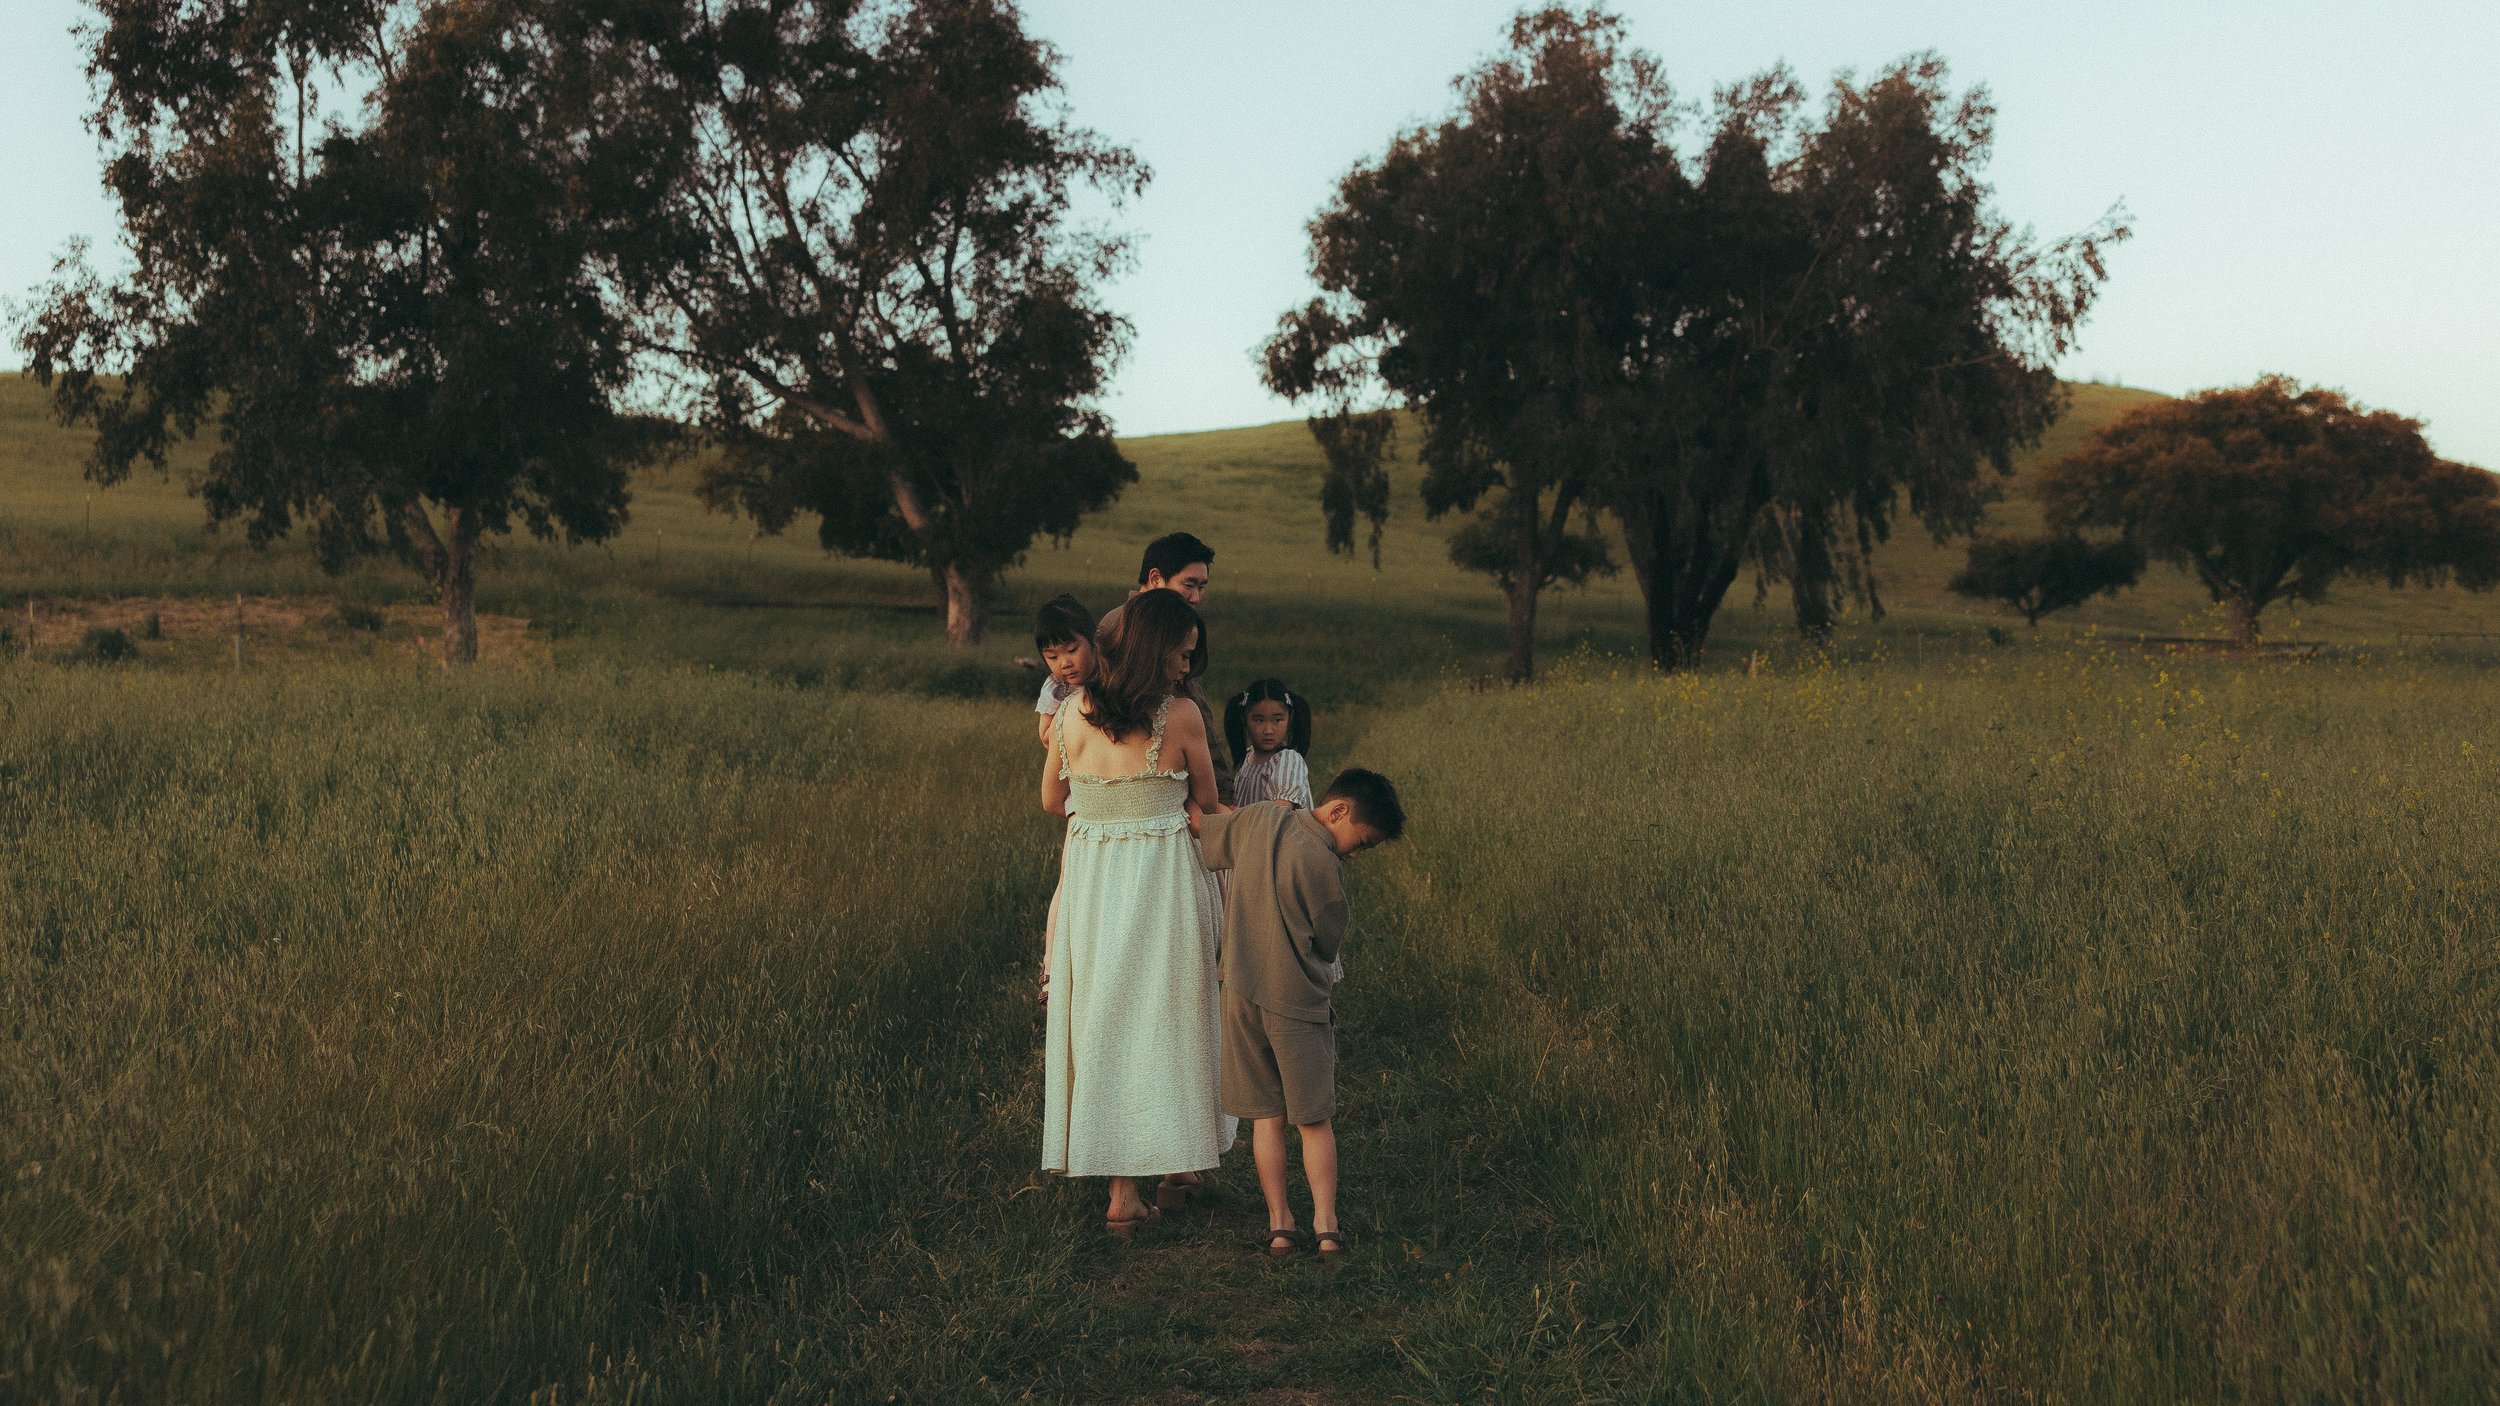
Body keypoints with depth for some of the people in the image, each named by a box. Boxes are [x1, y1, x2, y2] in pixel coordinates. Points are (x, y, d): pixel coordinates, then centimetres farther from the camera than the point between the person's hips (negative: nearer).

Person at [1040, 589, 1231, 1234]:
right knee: (1162, 1020, 12)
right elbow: (1207, 804, 3)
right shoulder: (1181, 718, -13)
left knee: (1103, 1020, 11)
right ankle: (1170, 1157, 27)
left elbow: (1053, 801, 11)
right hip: (1162, 883, -4)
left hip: (1088, 882, 4)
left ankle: (1122, 1187, 16)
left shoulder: (1072, 709, -2)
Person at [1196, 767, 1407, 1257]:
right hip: (1298, 999, -5)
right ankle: (1326, 1225, 5)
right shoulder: (1322, 862, -17)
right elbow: (1330, 943, -3)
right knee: (1314, 1119, 6)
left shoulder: (1257, 818, -1)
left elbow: (1201, 831, 16)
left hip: (1241, 991, 5)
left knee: (1266, 1115, 11)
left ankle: (1280, 1223, 11)